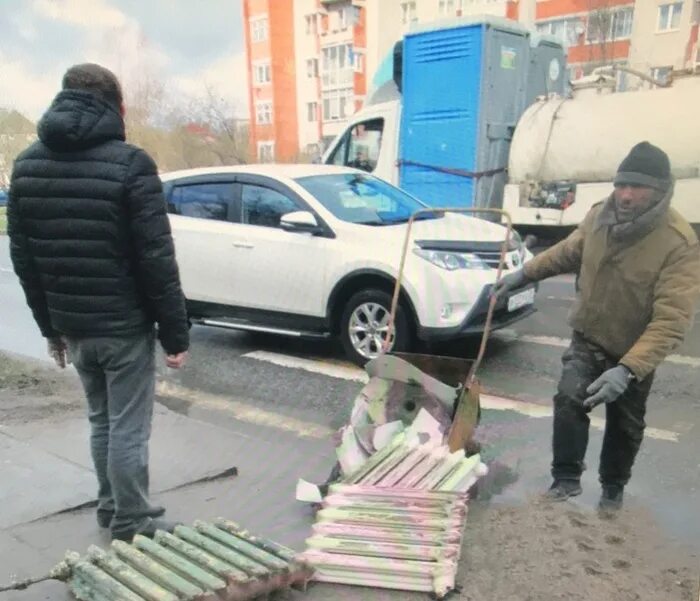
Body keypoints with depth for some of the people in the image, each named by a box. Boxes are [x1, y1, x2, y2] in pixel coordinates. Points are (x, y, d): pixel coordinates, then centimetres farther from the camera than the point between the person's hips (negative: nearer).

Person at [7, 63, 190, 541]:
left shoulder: (27, 165, 6)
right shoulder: (129, 163, -13)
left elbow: (23, 258, 10)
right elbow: (157, 258, -16)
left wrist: (49, 324, 17)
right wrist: (175, 332, -10)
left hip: (71, 325, 6)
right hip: (125, 325, -6)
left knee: (101, 421, 21)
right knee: (128, 429, 5)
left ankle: (111, 509, 34)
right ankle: (132, 524, 17)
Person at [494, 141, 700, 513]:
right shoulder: (599, 216, -14)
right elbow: (568, 253, 8)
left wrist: (627, 369, -46)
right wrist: (525, 274, 9)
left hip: (635, 351, -2)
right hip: (587, 337, 3)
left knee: (624, 426, 14)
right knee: (569, 399, -18)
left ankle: (613, 489, 38)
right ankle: (566, 478, -1)